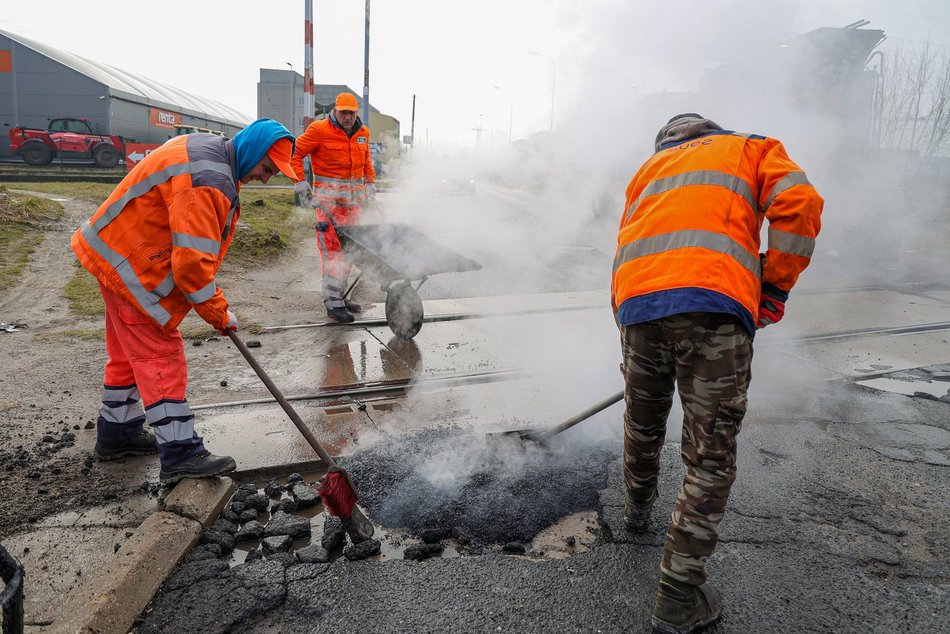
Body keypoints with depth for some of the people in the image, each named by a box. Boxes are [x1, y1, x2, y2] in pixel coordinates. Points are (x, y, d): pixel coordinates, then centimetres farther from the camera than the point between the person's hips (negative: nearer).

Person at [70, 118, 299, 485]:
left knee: (130, 352, 19)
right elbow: (192, 260, -29)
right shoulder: (207, 180, -28)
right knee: (160, 355, -8)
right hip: (131, 265, -11)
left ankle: (117, 433, 34)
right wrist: (219, 314, -18)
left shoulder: (210, 150, 6)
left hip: (121, 252, 11)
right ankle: (180, 455, -2)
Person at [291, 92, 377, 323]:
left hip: (354, 197, 7)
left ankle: (339, 295, 21)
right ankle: (333, 303, -8)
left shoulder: (362, 133, 12)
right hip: (329, 197, -7)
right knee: (333, 248, -11)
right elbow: (295, 152, -3)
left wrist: (370, 181, 17)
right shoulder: (319, 130, -7)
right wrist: (300, 180, -10)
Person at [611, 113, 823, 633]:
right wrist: (774, 290, 9)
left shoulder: (649, 169, 35)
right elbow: (798, 203, 3)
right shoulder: (753, 148, 25)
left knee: (642, 425, 27)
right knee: (710, 458, 5)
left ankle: (637, 510, 50)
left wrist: (632, 326, 34)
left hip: (635, 303, 4)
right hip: (714, 304, -4)